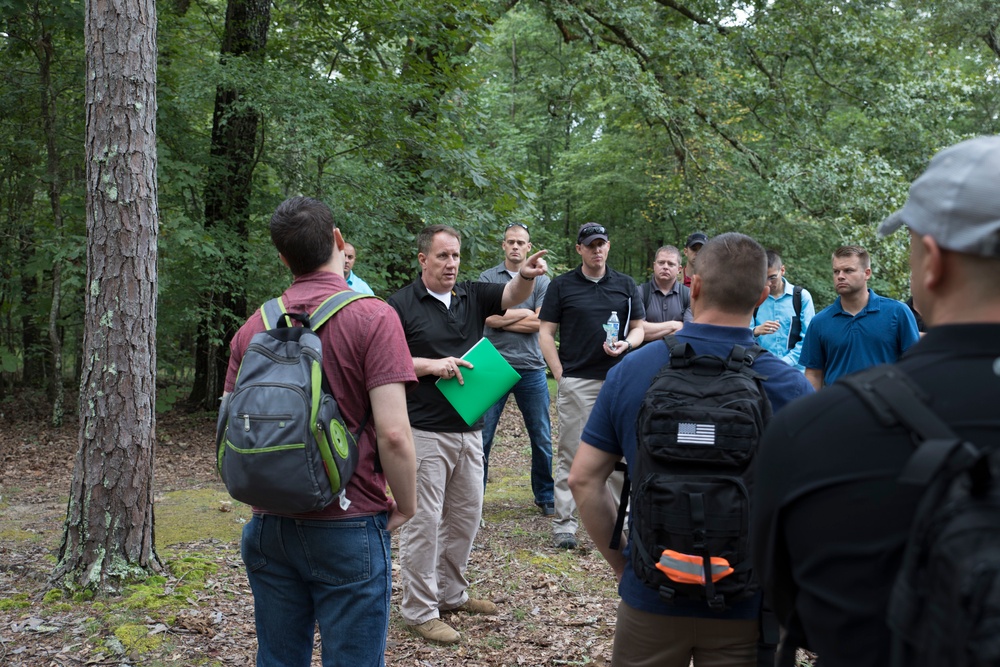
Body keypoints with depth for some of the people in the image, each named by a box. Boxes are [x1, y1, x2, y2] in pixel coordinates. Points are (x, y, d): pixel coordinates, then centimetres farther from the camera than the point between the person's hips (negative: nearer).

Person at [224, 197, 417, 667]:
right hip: (349, 525, -4)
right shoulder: (373, 318, -11)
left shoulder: (254, 327, 3)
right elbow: (392, 433, -18)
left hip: (270, 523, 5)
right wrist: (405, 506, -3)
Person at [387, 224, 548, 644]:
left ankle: (451, 593, 32)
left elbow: (512, 296, -8)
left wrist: (525, 276, -30)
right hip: (425, 432, -6)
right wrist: (430, 365, -19)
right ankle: (419, 610, 8)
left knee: (466, 515, 16)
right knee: (423, 521, -2)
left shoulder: (472, 296, 9)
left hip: (469, 429, 6)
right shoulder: (401, 305, -5)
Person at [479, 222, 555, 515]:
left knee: (542, 439, 7)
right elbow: (489, 318, -9)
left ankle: (545, 496, 21)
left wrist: (503, 319, -8)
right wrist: (524, 313, -6)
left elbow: (540, 323, -6)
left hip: (531, 369, 1)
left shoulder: (541, 281, 7)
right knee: (481, 437, 0)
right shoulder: (488, 278, 5)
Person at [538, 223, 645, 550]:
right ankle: (564, 525, 4)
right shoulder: (562, 285, 4)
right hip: (576, 383, -2)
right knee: (571, 455, -1)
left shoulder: (626, 285, 11)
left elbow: (638, 328, 15)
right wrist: (560, 374, -5)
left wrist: (626, 344, -8)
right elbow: (545, 333, 4)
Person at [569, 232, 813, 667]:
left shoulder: (631, 370, -7)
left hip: (650, 596, 1)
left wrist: (620, 562, 6)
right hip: (744, 609, -1)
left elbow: (584, 479, -4)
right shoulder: (788, 387, -13)